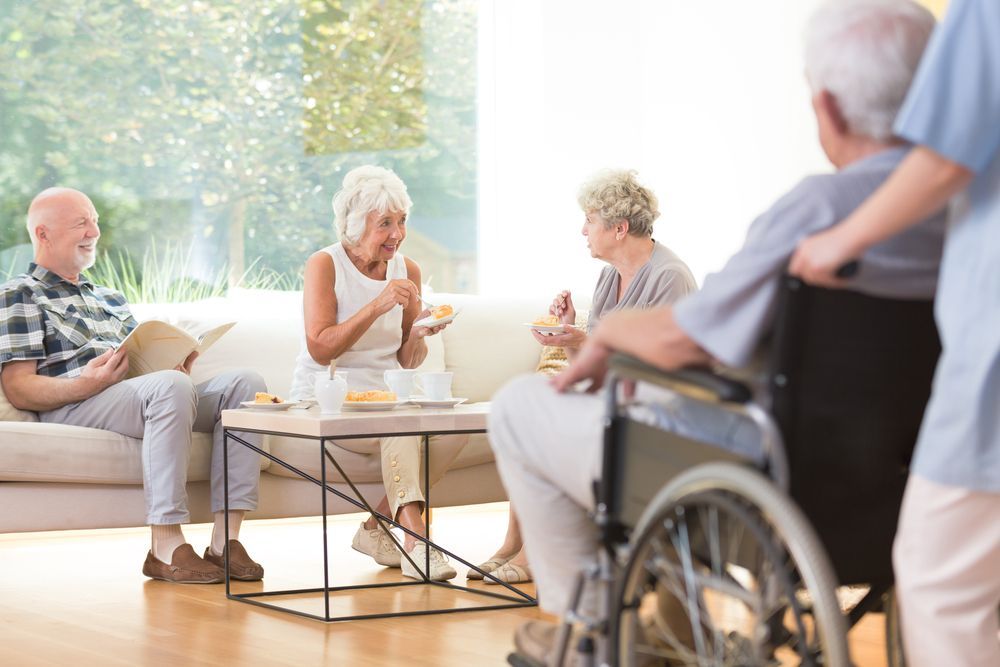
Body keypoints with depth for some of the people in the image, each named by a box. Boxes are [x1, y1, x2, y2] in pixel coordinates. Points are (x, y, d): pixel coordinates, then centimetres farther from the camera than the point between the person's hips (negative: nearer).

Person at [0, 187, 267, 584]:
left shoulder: (111, 298, 33)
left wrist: (175, 367, 3)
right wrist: (87, 383, -21)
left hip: (139, 401, 7)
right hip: (71, 407, -7)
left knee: (245, 383, -15)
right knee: (170, 386, -36)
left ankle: (225, 539, -26)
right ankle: (166, 548, -37)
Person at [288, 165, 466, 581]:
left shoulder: (407, 271, 8)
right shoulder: (324, 265, -7)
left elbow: (408, 363, 11)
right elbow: (320, 349, -18)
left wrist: (419, 334, -13)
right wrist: (377, 306, -25)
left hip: (386, 393, 6)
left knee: (458, 423, -23)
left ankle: (375, 526, -14)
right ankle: (415, 538, -38)